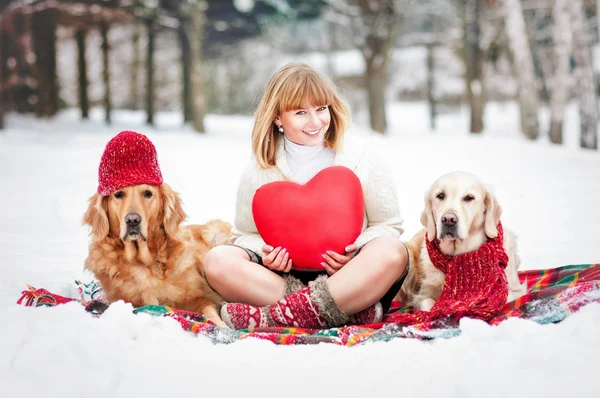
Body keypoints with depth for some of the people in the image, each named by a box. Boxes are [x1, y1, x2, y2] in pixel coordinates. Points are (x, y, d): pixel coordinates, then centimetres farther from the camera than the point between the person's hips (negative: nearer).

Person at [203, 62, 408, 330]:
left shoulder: (360, 158, 1)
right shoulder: (259, 170, 4)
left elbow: (389, 226, 5)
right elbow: (246, 235, 12)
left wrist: (357, 251, -16)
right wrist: (263, 252, -12)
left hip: (350, 279, -1)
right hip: (283, 275, 1)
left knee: (392, 252, -33)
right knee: (218, 260, -25)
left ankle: (271, 317, -36)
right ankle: (349, 309, -32)